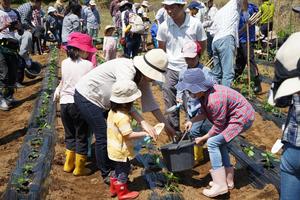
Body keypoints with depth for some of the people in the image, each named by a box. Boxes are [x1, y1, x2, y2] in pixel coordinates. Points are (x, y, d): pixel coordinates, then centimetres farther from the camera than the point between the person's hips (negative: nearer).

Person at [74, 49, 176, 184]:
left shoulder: (142, 77, -5)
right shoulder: (127, 70, -32)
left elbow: (150, 102, -2)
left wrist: (166, 125, -6)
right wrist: (143, 123, -42)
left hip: (103, 100, 9)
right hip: (87, 96, -9)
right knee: (103, 137, -7)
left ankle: (114, 166, 27)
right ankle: (106, 175, 9)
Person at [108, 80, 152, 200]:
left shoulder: (113, 112, 1)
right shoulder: (122, 117, -30)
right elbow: (129, 135, -31)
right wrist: (145, 133, -24)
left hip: (114, 149, 9)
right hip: (122, 152, -9)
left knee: (118, 170, 25)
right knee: (123, 172, 9)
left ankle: (114, 189, 38)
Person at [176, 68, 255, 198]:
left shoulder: (215, 100, -33)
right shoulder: (204, 93, -5)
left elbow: (218, 127, -22)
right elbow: (204, 112, 9)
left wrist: (203, 139, -10)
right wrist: (192, 121, -9)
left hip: (242, 118, -10)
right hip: (233, 115, 10)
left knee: (213, 142, -14)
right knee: (219, 143, 15)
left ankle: (221, 185, -10)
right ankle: (228, 180, 24)